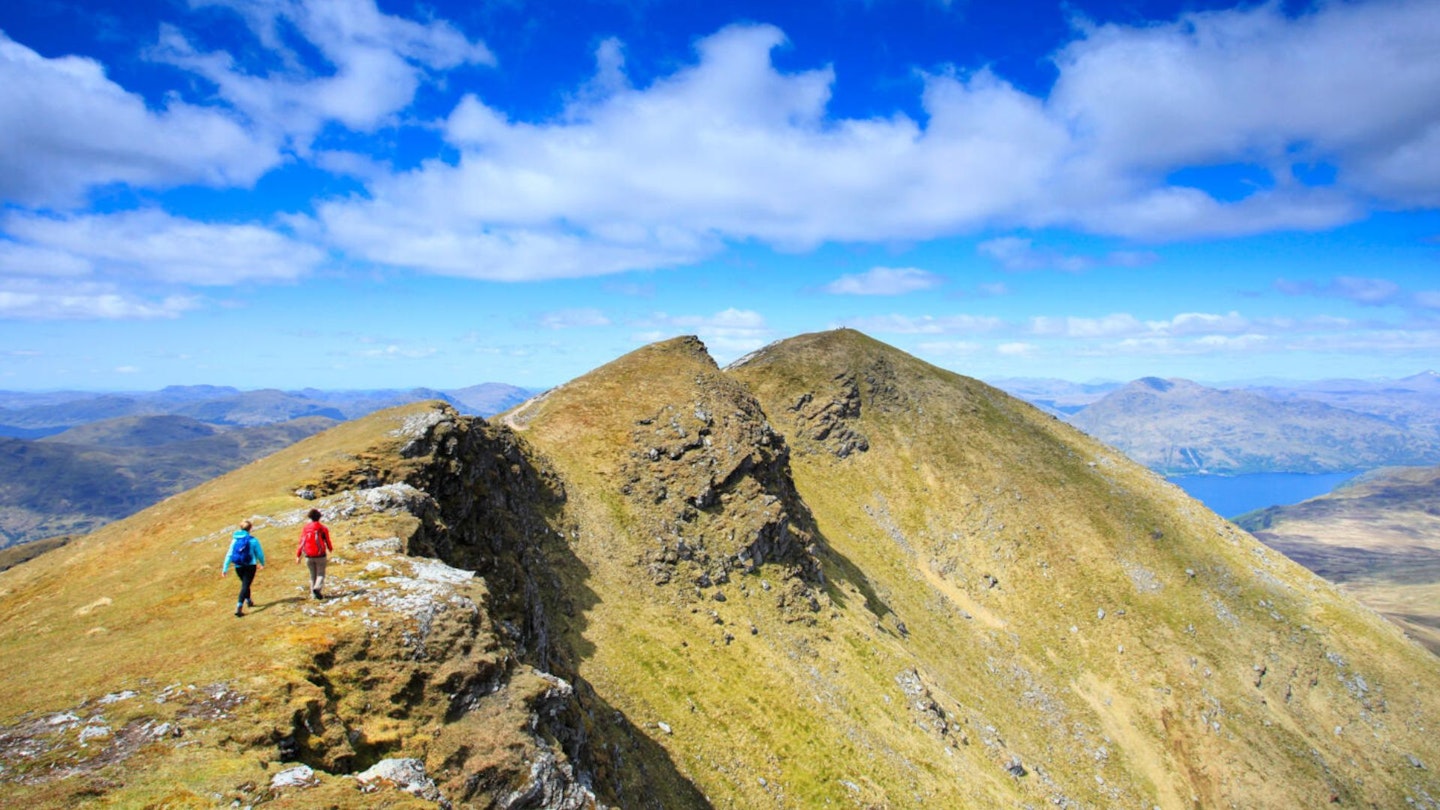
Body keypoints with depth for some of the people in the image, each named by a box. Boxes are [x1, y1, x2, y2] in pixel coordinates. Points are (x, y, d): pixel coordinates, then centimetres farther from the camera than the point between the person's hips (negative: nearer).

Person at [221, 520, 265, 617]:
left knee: (245, 584, 25)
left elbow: (229, 554, 0)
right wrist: (262, 563, 16)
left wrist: (225, 568, 3)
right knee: (245, 586, -3)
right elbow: (259, 553, -3)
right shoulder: (252, 540, -10)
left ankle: (248, 601, 42)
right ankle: (239, 607, -16)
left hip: (238, 567, 4)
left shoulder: (234, 540, 0)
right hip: (250, 566, -4)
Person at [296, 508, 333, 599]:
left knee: (313, 575, 16)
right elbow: (327, 541, 0)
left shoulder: (305, 528, 3)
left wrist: (298, 556, 4)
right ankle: (317, 588, -22)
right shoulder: (323, 528, -6)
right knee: (320, 574, 3)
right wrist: (330, 549, 22)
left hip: (308, 556, 3)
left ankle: (313, 594, 15)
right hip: (320, 555, -3)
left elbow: (301, 542, 1)